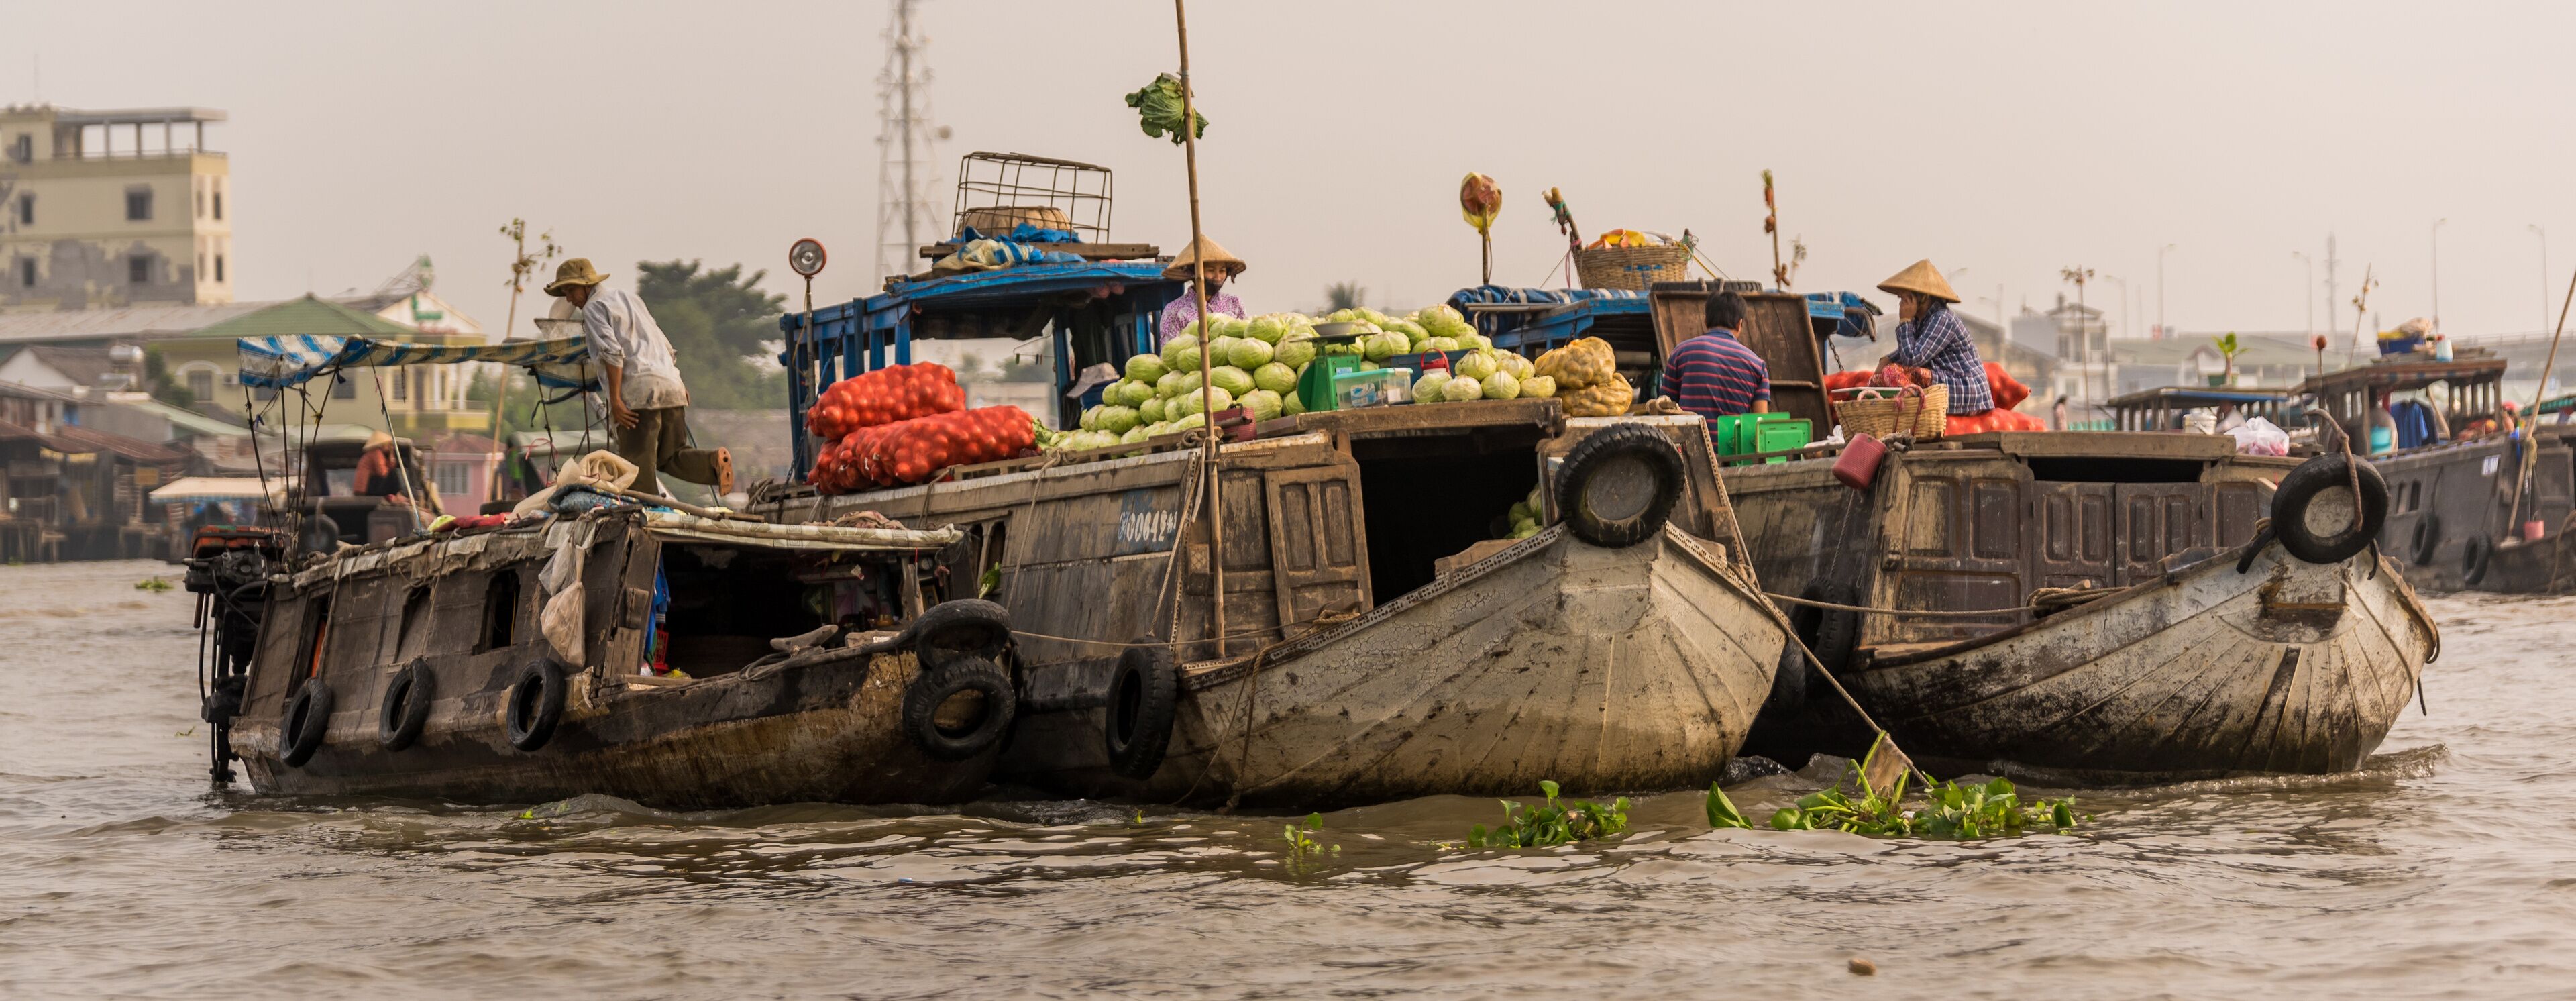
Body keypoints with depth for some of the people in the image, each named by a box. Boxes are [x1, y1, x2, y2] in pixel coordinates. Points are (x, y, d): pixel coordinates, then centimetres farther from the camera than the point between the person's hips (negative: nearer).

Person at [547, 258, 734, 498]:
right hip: (671, 386, 8)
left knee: (638, 469, -5)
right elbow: (665, 345, 27)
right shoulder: (629, 298, 27)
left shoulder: (594, 309, 1)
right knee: (670, 458, 13)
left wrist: (616, 401, -15)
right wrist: (679, 384, 31)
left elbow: (613, 353, -14)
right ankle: (714, 461, -11)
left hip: (637, 393, -8)